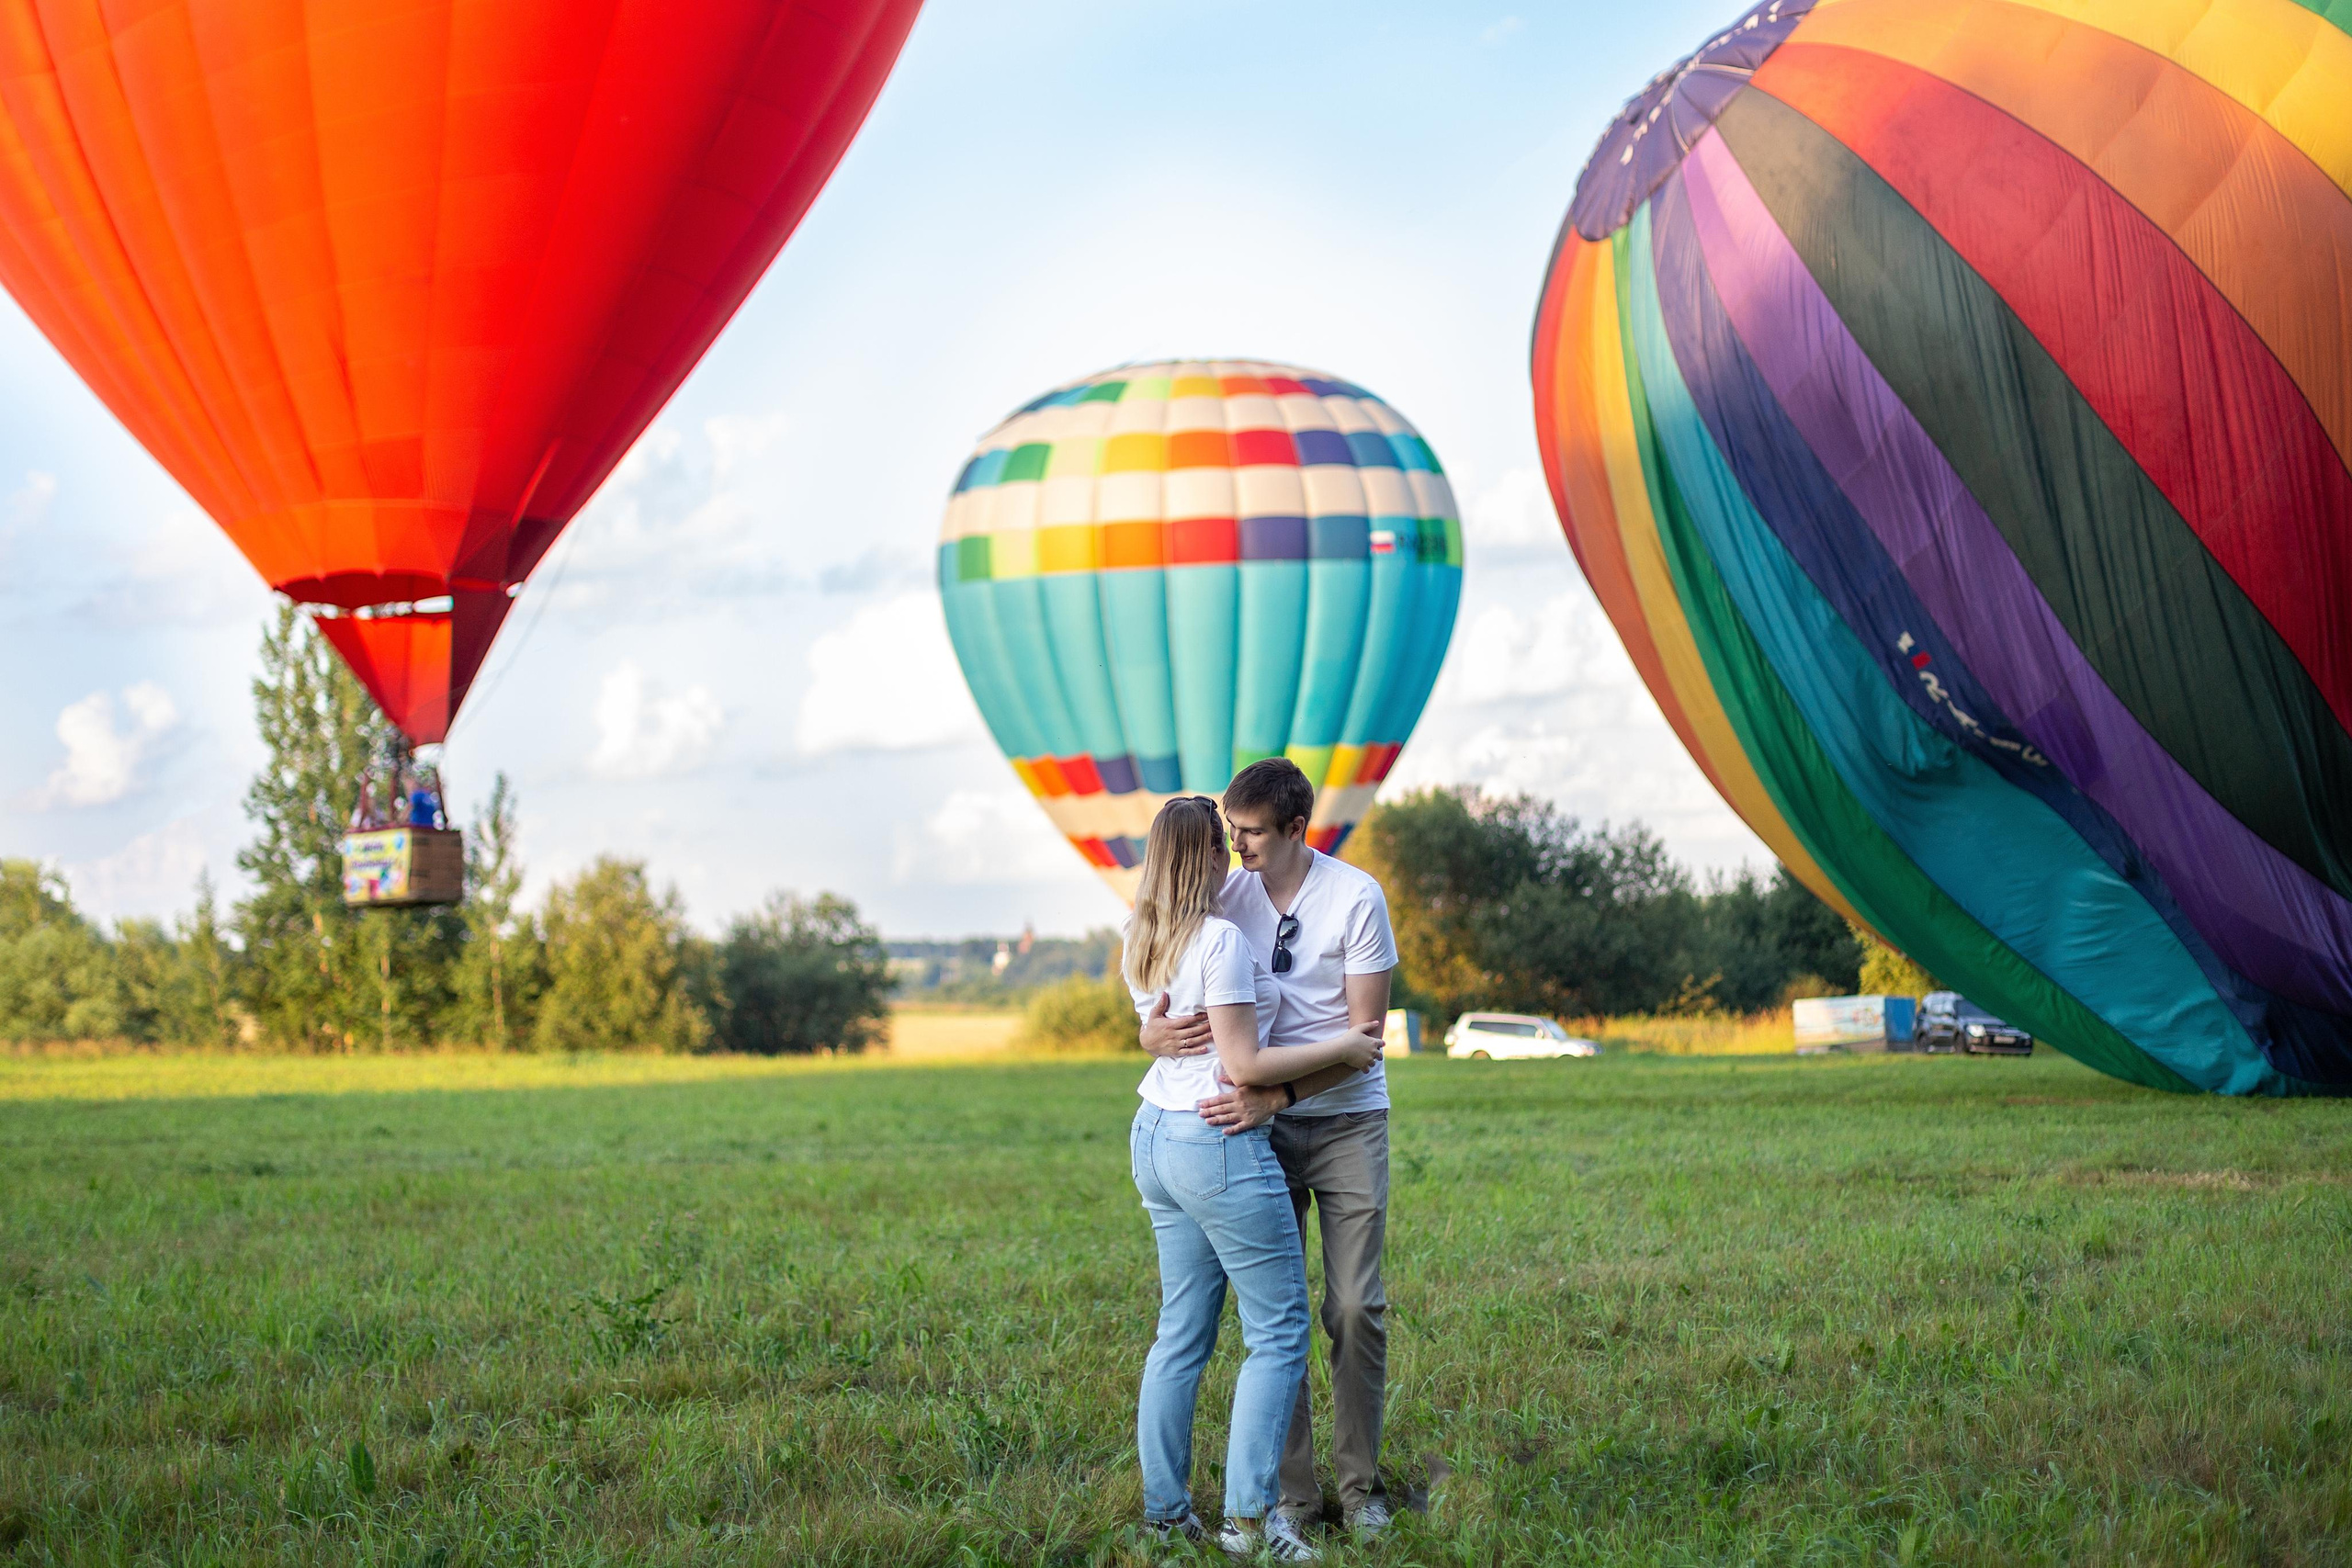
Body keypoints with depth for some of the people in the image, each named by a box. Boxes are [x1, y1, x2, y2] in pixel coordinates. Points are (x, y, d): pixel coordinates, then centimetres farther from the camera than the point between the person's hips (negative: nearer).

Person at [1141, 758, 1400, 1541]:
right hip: (1261, 1123, 3)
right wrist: (1154, 1030, -22)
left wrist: (1275, 1096, -25)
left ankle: (1359, 1484, 8)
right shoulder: (1228, 894, -1)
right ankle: (1292, 1490, 6)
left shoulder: (1356, 898, -11)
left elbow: (1364, 1037, -13)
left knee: (1356, 1307, -3)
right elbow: (1162, 979, 4)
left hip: (1347, 1120, -3)